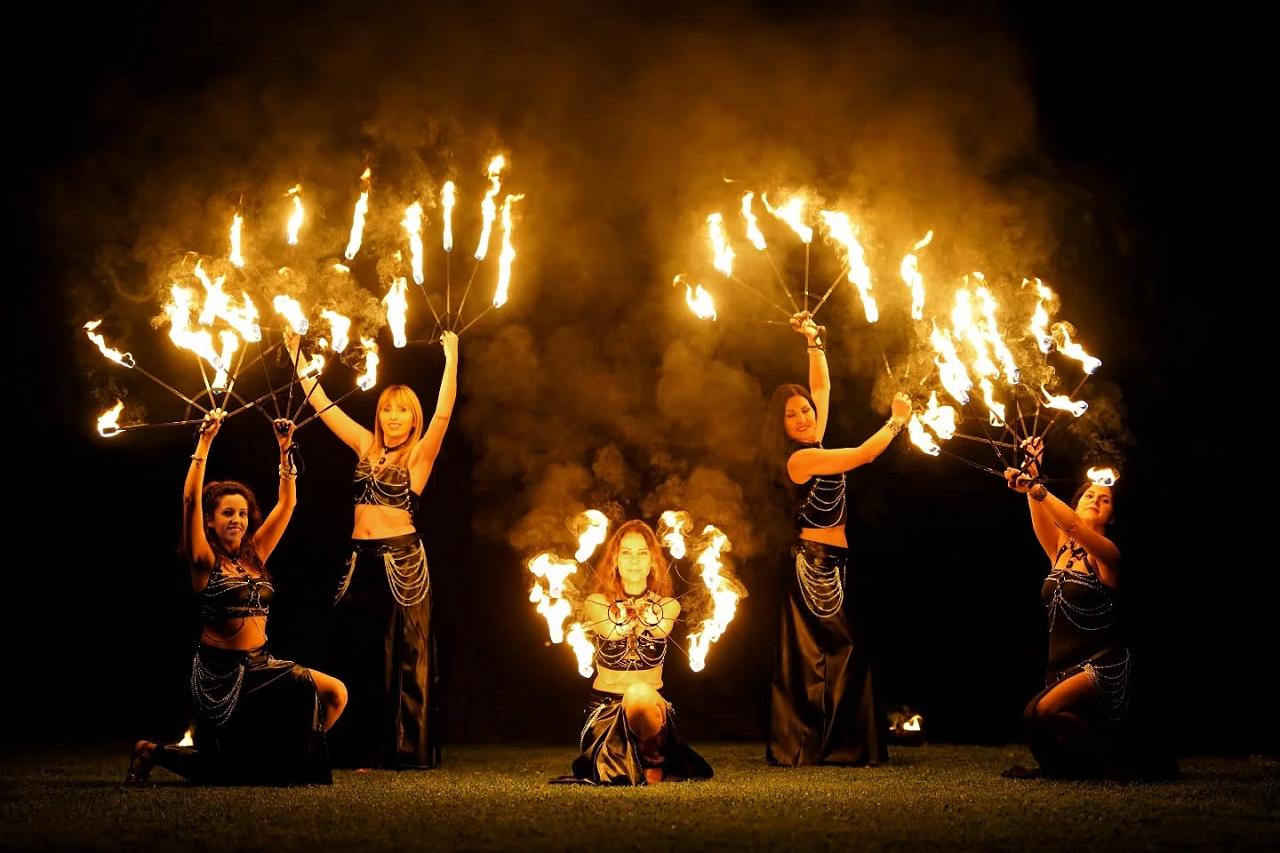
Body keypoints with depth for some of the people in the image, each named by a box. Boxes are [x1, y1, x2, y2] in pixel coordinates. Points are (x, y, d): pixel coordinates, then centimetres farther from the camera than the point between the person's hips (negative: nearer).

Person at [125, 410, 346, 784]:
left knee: (335, 693, -11)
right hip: (220, 671, -6)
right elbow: (190, 499, -19)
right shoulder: (205, 561, -7)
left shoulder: (254, 555, 7)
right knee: (222, 770, -6)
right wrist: (205, 441, -21)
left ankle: (297, 759, 10)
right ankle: (153, 752, 18)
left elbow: (287, 503, 9)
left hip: (260, 664, 6)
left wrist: (285, 450, 1)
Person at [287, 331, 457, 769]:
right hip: (362, 560, 5)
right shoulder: (366, 447, 13)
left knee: (403, 655, -1)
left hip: (402, 561, -5)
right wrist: (298, 359, 16)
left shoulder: (419, 455, 0)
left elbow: (443, 414, -15)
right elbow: (322, 405, 16)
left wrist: (450, 359, -20)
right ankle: (363, 751, 11)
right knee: (357, 655, 4)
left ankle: (406, 750, 3)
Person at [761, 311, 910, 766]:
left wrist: (815, 341, 16)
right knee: (817, 654, -7)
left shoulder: (813, 448, 10)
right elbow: (864, 454, -16)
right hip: (815, 564, -9)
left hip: (832, 565, 9)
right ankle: (805, 746, -4)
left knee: (842, 653, 7)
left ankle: (841, 745, 10)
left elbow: (822, 388, 19)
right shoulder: (800, 459, -15)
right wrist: (897, 419, -2)